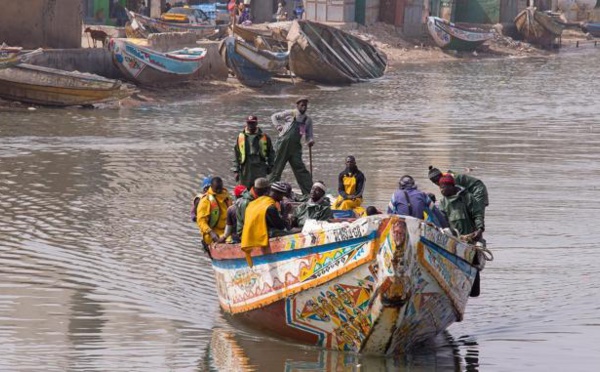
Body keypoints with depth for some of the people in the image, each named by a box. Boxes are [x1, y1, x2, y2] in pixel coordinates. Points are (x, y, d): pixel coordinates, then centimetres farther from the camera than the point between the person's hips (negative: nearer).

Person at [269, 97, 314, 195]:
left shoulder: (308, 120, 8)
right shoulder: (290, 114, -1)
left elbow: (308, 135, 13)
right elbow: (274, 117, 11)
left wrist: (310, 141, -10)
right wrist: (278, 126, -2)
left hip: (295, 147, 3)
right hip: (284, 144, -3)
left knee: (301, 170, -2)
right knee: (277, 168, 3)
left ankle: (309, 193, -2)